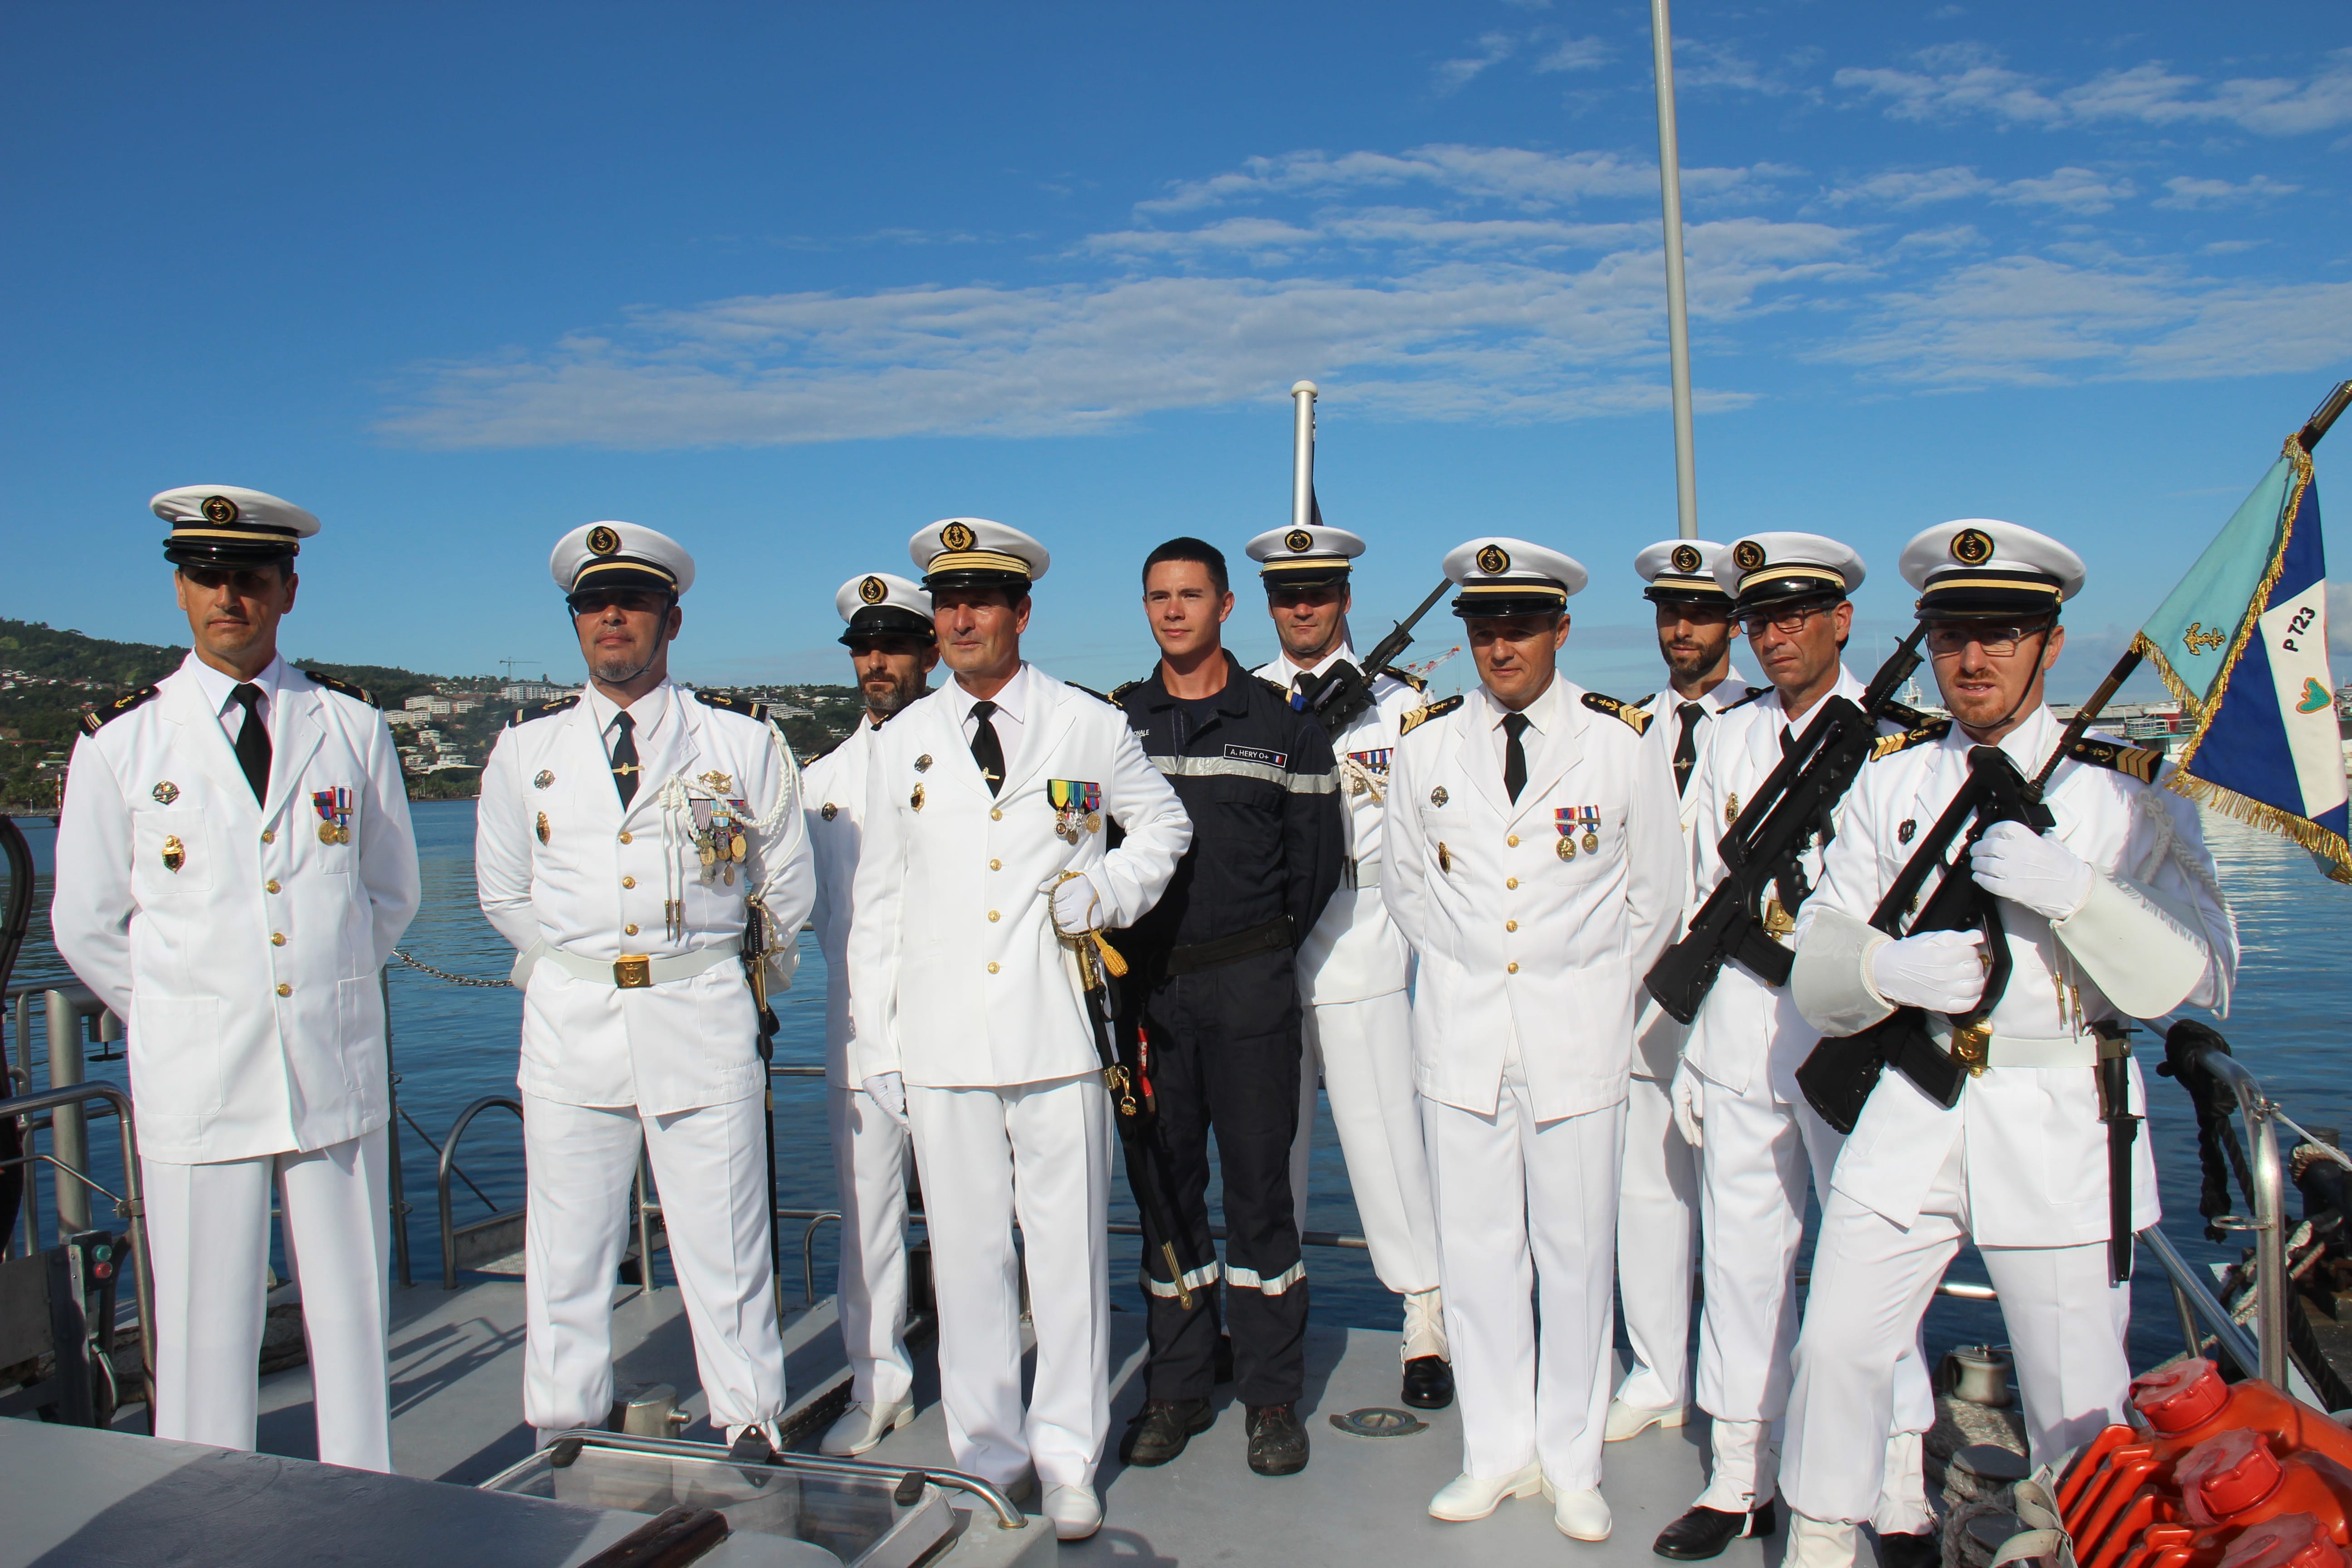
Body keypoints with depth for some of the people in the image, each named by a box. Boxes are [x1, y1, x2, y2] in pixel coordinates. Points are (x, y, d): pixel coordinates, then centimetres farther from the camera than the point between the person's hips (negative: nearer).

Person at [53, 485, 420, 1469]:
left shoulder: (351, 728, 6)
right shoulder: (121, 742, 2)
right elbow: (85, 924, 10)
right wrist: (175, 1020, 11)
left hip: (339, 1069, 2)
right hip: (197, 1081, -1)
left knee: (353, 1311, 8)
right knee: (205, 1328, 4)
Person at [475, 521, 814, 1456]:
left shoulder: (744, 741, 4)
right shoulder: (525, 748, 9)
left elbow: (788, 886, 12)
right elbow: (505, 893, 19)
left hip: (704, 1019, -2)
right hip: (569, 1023, 2)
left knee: (725, 1249, 3)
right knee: (566, 1248, 8)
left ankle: (751, 1436, 17)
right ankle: (561, 1449, 23)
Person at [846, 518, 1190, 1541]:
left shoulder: (1089, 726, 5)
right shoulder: (903, 743, 11)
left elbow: (1163, 824, 18)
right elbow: (877, 899, 12)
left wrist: (1106, 889, -2)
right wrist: (872, 1040, 8)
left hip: (1057, 1030, -2)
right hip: (941, 1042, 2)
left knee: (1070, 1247, 3)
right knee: (966, 1252, 8)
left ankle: (1067, 1461, 18)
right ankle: (987, 1457, 24)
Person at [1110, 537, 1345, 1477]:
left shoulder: (1282, 722, 2)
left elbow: (1318, 852, 5)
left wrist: (1264, 949, 8)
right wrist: (1123, 950, 4)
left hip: (1249, 983, -2)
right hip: (1146, 981, 2)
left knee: (1258, 1184, 2)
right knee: (1165, 1184, 9)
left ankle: (1272, 1397, 15)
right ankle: (1177, 1389, 22)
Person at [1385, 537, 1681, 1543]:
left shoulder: (1622, 741, -2)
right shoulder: (1425, 741, 3)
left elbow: (1658, 892, 7)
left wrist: (1599, 989, 7)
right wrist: (1458, 966, 10)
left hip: (1577, 1032, -1)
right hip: (1460, 1030, 2)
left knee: (1576, 1250, 6)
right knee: (1476, 1249, 8)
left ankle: (1571, 1462, 23)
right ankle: (1498, 1452, 24)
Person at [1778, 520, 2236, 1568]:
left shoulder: (2129, 786, -1)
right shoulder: (1891, 778, 6)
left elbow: (2197, 980, -10)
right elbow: (1816, 975, 3)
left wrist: (2069, 890, -24)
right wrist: (1885, 969, -19)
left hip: (2060, 1127, -2)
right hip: (1910, 1114, 3)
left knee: (2079, 1406, 6)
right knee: (1835, 1345, 6)